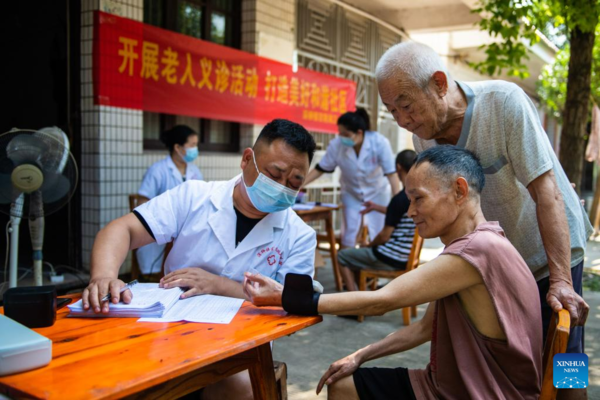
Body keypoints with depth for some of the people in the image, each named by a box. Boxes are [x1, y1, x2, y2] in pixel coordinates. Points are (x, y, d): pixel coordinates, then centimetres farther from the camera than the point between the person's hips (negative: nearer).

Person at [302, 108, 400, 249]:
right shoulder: (336, 145, -25)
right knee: (348, 234, 1)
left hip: (377, 193, -1)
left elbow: (391, 173, -28)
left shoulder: (380, 142, -30)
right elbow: (320, 169, -13)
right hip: (351, 194, 1)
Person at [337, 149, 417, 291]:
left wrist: (369, 245, 1)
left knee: (343, 256, 10)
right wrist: (376, 207, 30)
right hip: (408, 258, 9)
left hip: (391, 260, -9)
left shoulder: (400, 199, -24)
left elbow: (384, 236, -18)